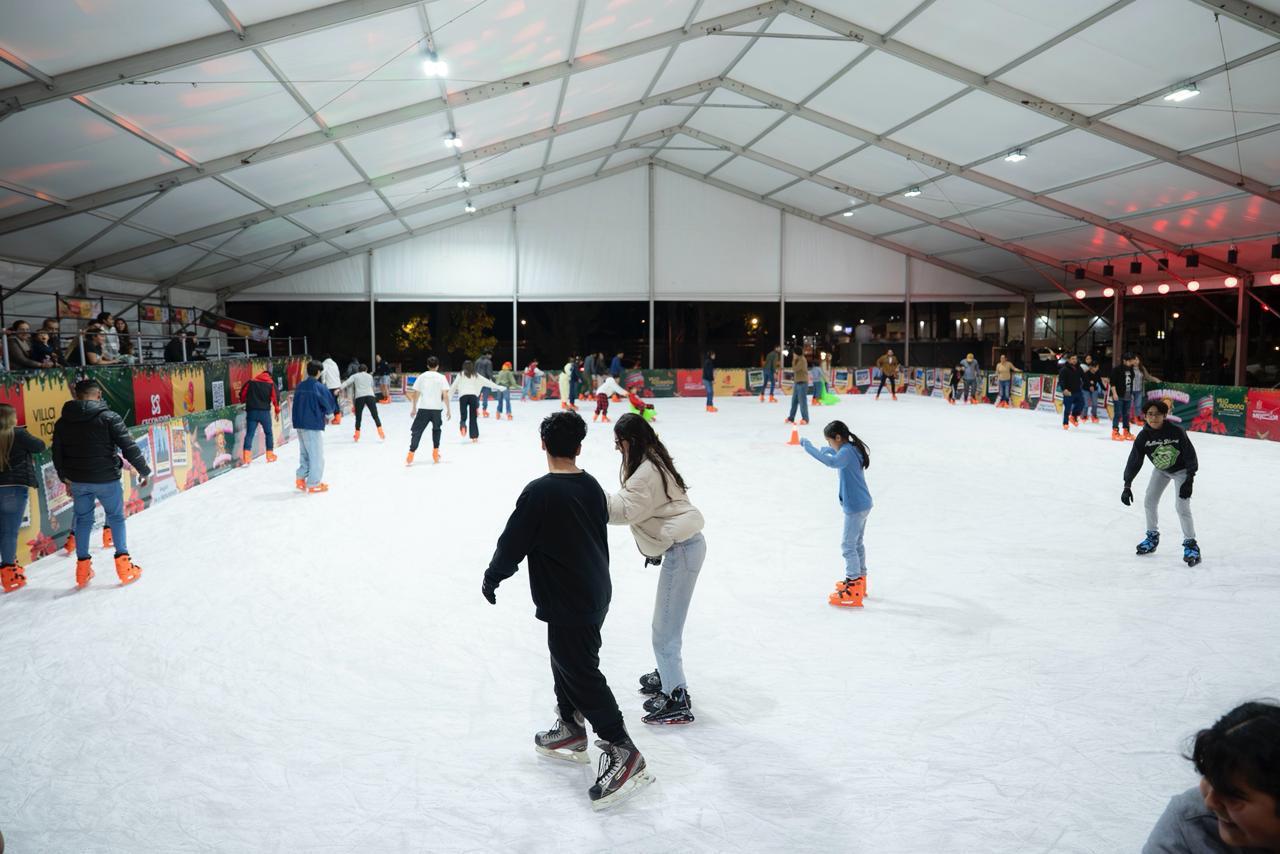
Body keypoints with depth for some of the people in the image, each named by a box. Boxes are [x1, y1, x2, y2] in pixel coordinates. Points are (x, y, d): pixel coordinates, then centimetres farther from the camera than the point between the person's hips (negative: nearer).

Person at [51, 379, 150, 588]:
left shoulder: (62, 422, 4)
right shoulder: (108, 417, -13)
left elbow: (57, 454, 13)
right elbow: (129, 447, -14)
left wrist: (65, 478, 27)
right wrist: (144, 470, -3)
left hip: (78, 481, 4)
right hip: (106, 479, -4)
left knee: (83, 520, 16)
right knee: (116, 518, 10)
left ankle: (83, 568, 19)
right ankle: (124, 565, 8)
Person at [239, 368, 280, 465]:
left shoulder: (251, 382, 8)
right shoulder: (271, 384, 2)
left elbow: (242, 393, 7)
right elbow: (275, 397, -5)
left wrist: (243, 402, 25)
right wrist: (277, 410, 6)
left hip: (251, 411, 1)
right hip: (265, 412, -1)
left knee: (249, 433, 0)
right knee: (268, 433, 14)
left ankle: (246, 456, -12)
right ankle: (270, 455, 16)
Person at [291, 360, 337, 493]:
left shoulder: (300, 386, 7)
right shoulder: (319, 387, -13)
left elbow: (298, 404, 14)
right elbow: (330, 405, -11)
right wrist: (326, 414, 13)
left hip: (300, 424, 7)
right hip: (314, 425, -7)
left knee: (305, 453, 19)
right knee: (317, 455, 3)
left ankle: (300, 478, 18)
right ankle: (313, 484, 6)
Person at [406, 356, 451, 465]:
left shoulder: (421, 376, 4)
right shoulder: (441, 377, 1)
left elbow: (416, 394, 3)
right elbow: (445, 395, -6)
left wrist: (414, 408, 12)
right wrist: (448, 410, -1)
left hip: (423, 408, 0)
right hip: (436, 409, 0)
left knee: (416, 431, 2)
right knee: (436, 429, 22)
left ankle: (411, 456, -11)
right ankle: (435, 454, 21)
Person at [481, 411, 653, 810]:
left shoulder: (539, 492, -21)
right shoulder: (592, 486, 2)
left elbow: (513, 542, -14)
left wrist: (492, 578, 3)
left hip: (568, 604, -9)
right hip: (595, 593, 9)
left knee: (582, 674, -2)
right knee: (565, 660, 23)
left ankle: (623, 753, -1)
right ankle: (571, 731, 37)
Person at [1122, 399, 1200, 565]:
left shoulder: (1176, 432, -31)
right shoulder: (1143, 436, -21)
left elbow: (1190, 456, -22)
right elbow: (1134, 461, -17)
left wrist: (1189, 481, -25)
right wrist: (1127, 486, -22)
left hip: (1181, 470, -5)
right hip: (1160, 470, 5)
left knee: (1182, 506, -16)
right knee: (1149, 502, 6)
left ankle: (1191, 544, -5)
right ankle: (1153, 536, 27)